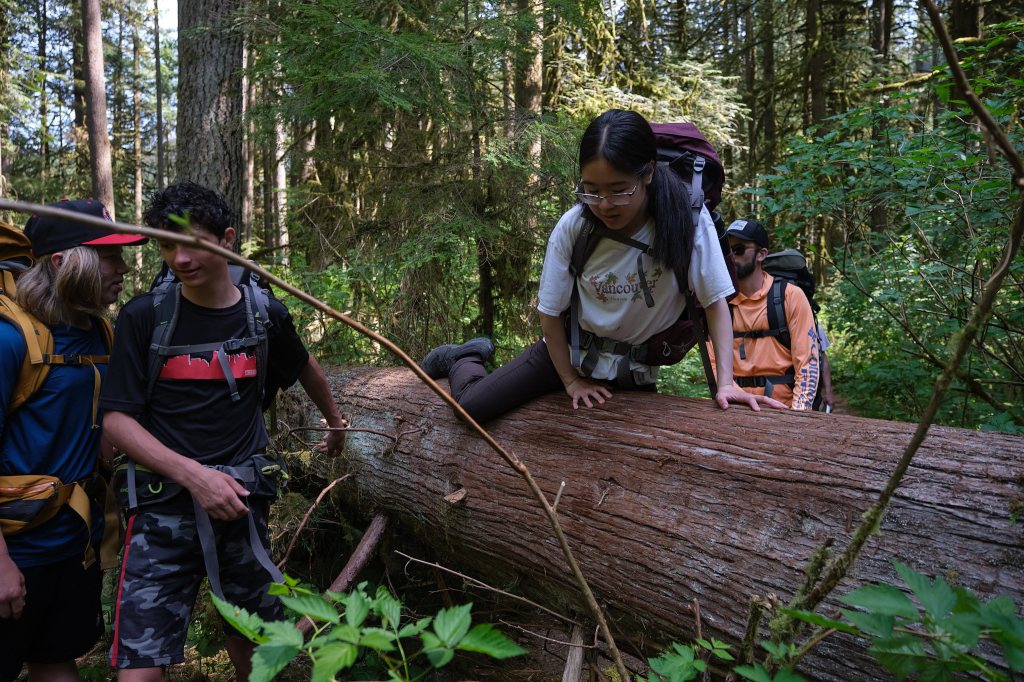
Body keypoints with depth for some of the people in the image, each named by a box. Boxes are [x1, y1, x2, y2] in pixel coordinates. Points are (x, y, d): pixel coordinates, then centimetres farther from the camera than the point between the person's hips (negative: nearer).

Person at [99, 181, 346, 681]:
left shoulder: (266, 316, 1)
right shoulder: (144, 317, -5)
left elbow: (305, 370, 21)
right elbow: (117, 419, -7)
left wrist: (335, 422, 35)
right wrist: (193, 475, -20)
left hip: (242, 502, 2)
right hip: (166, 505, -2)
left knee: (252, 639, 16)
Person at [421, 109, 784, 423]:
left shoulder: (686, 218, -24)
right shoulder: (573, 226, -22)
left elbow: (715, 301, -18)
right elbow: (550, 312, -10)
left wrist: (725, 381, -24)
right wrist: (570, 380, -7)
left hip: (635, 370, 1)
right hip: (571, 350, -1)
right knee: (471, 406, -7)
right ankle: (463, 357, 29)